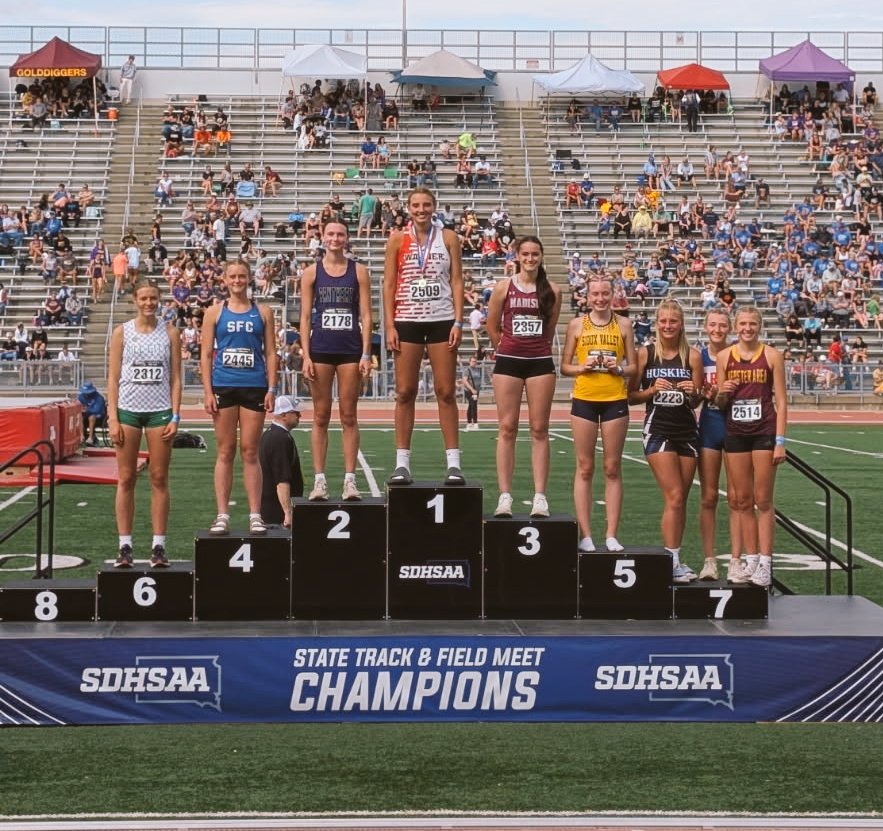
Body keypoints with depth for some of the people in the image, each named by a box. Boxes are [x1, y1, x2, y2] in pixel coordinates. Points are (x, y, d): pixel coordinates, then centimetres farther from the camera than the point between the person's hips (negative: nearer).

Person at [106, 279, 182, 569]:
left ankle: (159, 546, 5)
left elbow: (176, 378, 5)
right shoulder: (122, 333, 5)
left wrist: (175, 416, -3)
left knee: (159, 479, 1)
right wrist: (112, 418, -4)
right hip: (128, 410, 0)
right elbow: (113, 378, 3)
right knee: (126, 479, 1)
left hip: (160, 412, 0)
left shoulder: (169, 333, 6)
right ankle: (125, 546, 5)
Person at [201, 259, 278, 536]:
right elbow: (206, 354, 5)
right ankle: (222, 515, 4)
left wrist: (271, 389, -2)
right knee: (225, 452, 2)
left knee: (250, 452, 1)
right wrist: (208, 392, -4)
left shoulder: (262, 312, 8)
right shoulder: (215, 312, 7)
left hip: (254, 387, 0)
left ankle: (255, 515, 4)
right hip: (223, 387, 0)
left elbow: (270, 353, 7)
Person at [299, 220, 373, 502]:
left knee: (348, 416, 2)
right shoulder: (311, 273, 6)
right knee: (321, 416, 2)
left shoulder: (358, 271, 6)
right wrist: (306, 356, -4)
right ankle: (319, 480, 4)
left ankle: (350, 480, 3)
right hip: (321, 349, 0)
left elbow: (365, 315, 3)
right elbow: (305, 317, 4)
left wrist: (366, 354, -4)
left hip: (351, 350, 0)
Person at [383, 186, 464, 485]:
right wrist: (389, 325, -5)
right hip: (407, 320, 0)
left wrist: (458, 322, -5)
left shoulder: (448, 238, 5)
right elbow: (389, 284, 3)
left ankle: (453, 463, 3)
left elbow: (456, 280, 4)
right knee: (404, 393, 1)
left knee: (446, 392, 1)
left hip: (442, 320, 0)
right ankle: (402, 463, 5)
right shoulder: (398, 239, 4)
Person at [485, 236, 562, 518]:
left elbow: (549, 331, 12)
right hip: (508, 361, -1)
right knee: (507, 429, -2)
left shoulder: (552, 291, 4)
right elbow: (492, 327, 8)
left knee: (539, 429, 1)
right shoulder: (504, 287, 1)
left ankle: (540, 497, 1)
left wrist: (535, 348, 11)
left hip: (540, 362, 1)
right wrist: (508, 347, 11)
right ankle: (505, 496, 0)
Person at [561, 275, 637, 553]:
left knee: (612, 468, 3)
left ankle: (611, 535, 6)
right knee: (585, 468, 1)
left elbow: (633, 366, 10)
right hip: (584, 400, 0)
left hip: (615, 400, 0)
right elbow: (564, 366, 8)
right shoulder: (577, 324, 5)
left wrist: (620, 368, -10)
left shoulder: (623, 324, 6)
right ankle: (585, 535, 5)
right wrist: (582, 367, -11)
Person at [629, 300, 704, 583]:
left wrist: (692, 393, -13)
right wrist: (652, 390, -15)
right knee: (674, 496, -12)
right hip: (657, 430, -3)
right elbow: (631, 396, 2)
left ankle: (674, 557, 15)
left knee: (681, 499, 6)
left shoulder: (692, 356, 4)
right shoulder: (645, 353, 0)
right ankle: (672, 561, -10)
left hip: (687, 430, 3)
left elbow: (696, 402, 8)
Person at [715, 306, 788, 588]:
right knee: (742, 501, 6)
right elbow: (719, 403, 12)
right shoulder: (724, 356, 6)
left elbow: (781, 400, -2)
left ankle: (765, 563, 3)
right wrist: (722, 393, -12)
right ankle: (750, 560, 14)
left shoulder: (772, 356, -1)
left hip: (764, 432, -3)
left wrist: (780, 441, -8)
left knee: (763, 500, -1)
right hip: (735, 433, 3)